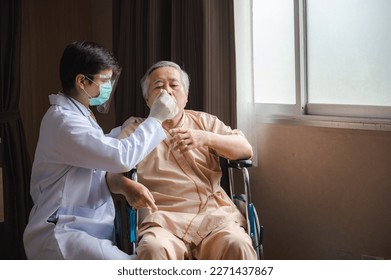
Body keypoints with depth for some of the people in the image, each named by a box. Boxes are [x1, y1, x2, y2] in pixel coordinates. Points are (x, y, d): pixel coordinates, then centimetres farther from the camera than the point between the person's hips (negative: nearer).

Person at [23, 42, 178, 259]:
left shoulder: (79, 115, 17)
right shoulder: (63, 121, -16)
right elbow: (122, 157, -23)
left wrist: (125, 185, -10)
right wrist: (156, 119, -10)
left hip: (90, 230, 10)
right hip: (61, 234, -10)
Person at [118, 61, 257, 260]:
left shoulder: (203, 121, 23)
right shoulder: (134, 129, 19)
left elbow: (246, 149, 12)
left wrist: (205, 138, -6)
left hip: (215, 215, 2)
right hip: (164, 220, -1)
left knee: (238, 246, -31)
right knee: (153, 249, -36)